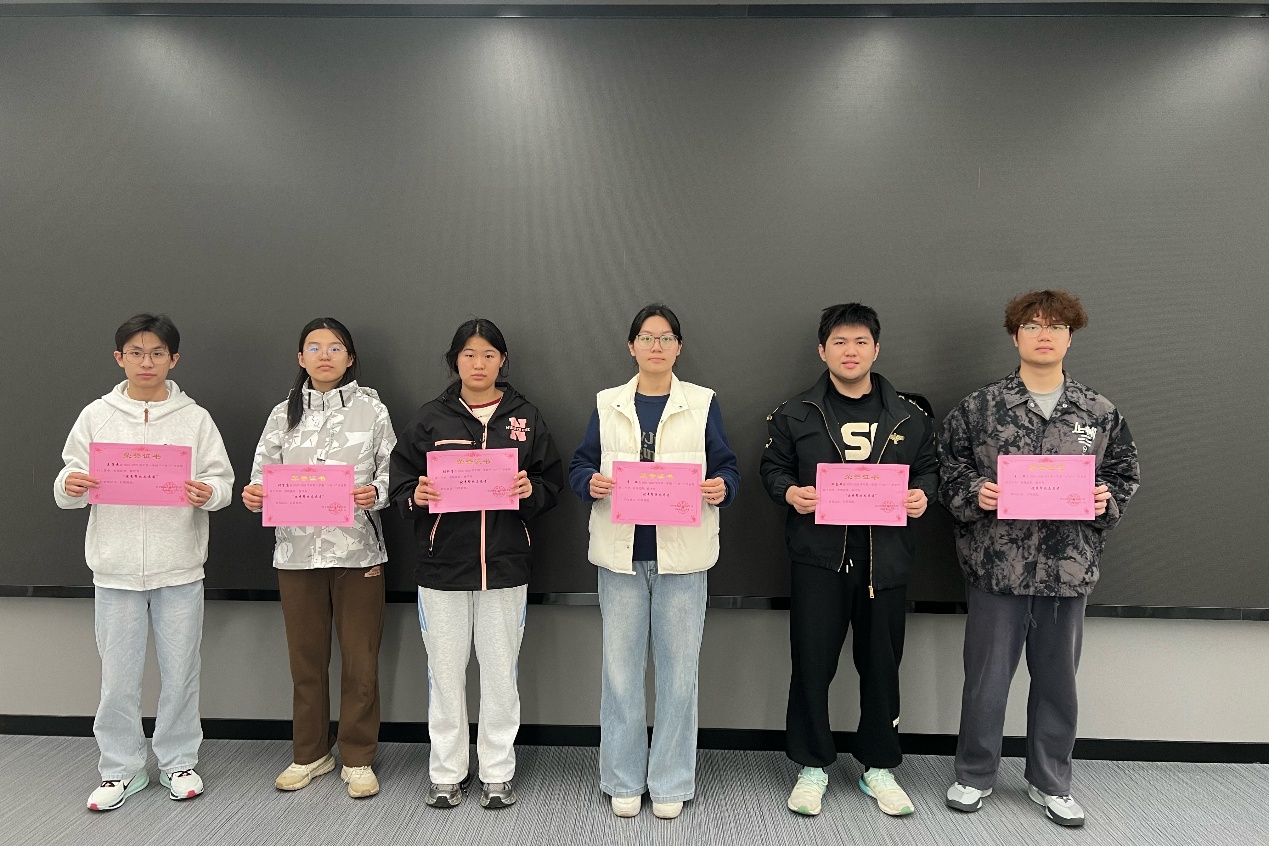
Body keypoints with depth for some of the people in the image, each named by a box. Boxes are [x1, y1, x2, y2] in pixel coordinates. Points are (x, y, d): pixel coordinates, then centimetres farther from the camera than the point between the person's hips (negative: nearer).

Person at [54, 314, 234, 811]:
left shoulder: (194, 418, 2)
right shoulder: (96, 416, 5)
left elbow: (222, 480, 1)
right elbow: (71, 483, 5)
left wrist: (208, 492, -21)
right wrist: (69, 486, -17)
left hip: (179, 566, 0)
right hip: (116, 566, 1)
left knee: (180, 671, 9)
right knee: (118, 675, 8)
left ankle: (178, 761, 26)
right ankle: (122, 769, 25)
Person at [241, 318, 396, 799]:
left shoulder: (371, 409, 2)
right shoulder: (284, 414, 8)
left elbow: (392, 473, -1)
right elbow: (264, 475, 6)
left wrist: (375, 494, -20)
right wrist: (253, 496, -15)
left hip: (358, 551, -2)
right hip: (297, 552, 2)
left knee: (360, 661, 5)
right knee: (306, 659, 13)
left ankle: (358, 760, 22)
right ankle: (310, 755, 31)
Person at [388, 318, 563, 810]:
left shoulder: (525, 418, 6)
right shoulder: (430, 419, 5)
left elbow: (552, 483, 7)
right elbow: (400, 483, 6)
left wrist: (531, 490, -14)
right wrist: (416, 496, -15)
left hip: (505, 564, 0)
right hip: (442, 565, 0)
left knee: (501, 671, 9)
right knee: (445, 672, 9)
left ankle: (498, 773, 24)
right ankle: (446, 773, 25)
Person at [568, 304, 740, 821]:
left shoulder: (702, 403, 7)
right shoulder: (607, 404, 10)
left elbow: (728, 469, 5)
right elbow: (578, 467, 8)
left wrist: (721, 487, -16)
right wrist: (591, 483, -14)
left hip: (682, 553, -1)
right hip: (621, 553, 1)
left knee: (678, 670, 5)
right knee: (620, 669, 6)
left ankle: (671, 782, 21)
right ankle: (623, 781, 23)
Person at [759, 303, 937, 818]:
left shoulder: (909, 415, 7)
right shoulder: (796, 414, 3)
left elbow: (928, 467, 14)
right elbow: (772, 467, 8)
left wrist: (922, 494, -6)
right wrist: (790, 492, -12)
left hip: (885, 557, 2)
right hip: (817, 556, -1)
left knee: (881, 664, 11)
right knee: (812, 664, 4)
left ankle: (878, 768, 30)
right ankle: (812, 767, 22)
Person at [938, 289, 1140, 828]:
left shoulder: (1100, 413, 6)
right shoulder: (979, 408, -2)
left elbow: (1125, 473, 13)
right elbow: (947, 470, 2)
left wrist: (1107, 500, -7)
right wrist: (974, 494, -16)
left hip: (1069, 568, 3)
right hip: (997, 565, -2)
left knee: (1057, 678, 14)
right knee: (986, 676, 8)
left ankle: (1050, 782, 34)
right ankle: (974, 775, 28)